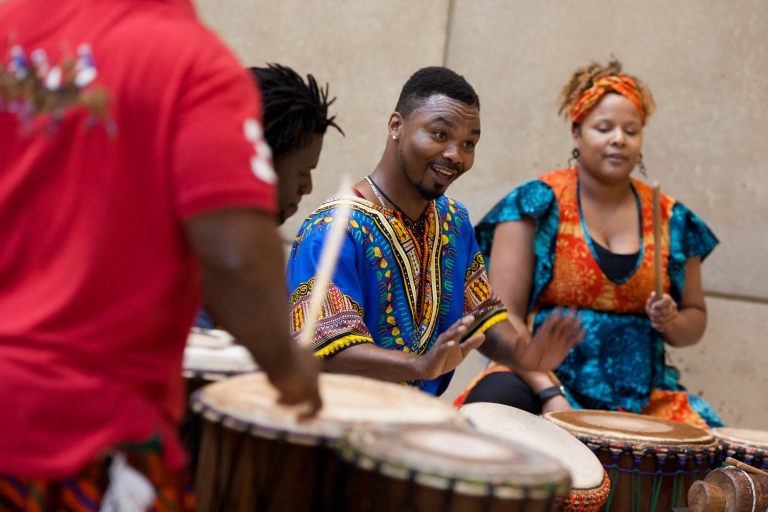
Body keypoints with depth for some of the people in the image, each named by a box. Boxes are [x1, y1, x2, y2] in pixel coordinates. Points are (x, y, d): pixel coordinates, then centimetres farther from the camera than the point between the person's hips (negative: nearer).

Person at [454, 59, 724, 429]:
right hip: (538, 380, -3)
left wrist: (672, 323, -4)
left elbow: (696, 318, 21)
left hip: (641, 396, 4)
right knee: (496, 399, -35)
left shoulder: (670, 219, 10)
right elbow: (504, 315, -7)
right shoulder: (539, 204, 0)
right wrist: (549, 393, -19)